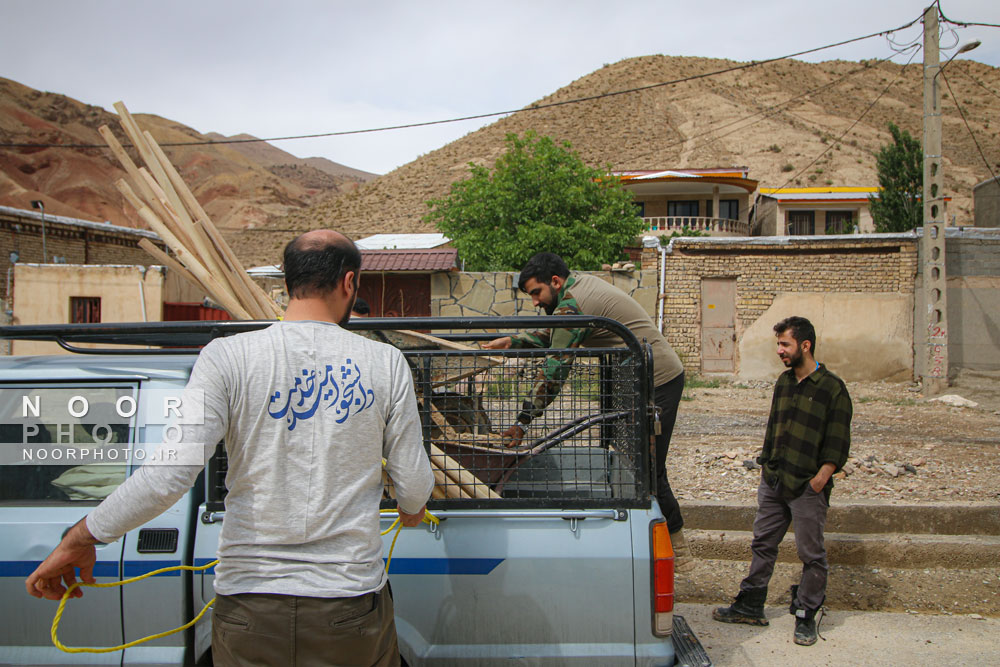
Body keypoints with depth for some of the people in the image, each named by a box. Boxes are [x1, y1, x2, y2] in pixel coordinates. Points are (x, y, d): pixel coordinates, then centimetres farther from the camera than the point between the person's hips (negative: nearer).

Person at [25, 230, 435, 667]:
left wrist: (79, 539, -3)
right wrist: (412, 511, 24)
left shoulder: (228, 358, -8)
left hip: (249, 612, 0)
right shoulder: (385, 362, -4)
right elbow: (414, 487, 0)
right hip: (351, 605, 1)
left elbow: (168, 475, -16)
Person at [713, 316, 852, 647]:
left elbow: (837, 445, -9)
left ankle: (806, 616, 17)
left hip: (808, 487, -6)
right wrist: (765, 466, 14)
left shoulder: (833, 388, -8)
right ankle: (750, 606, 23)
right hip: (773, 482, 7)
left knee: (811, 553, 4)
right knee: (763, 544, 12)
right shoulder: (784, 381, 11)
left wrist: (820, 479, -15)